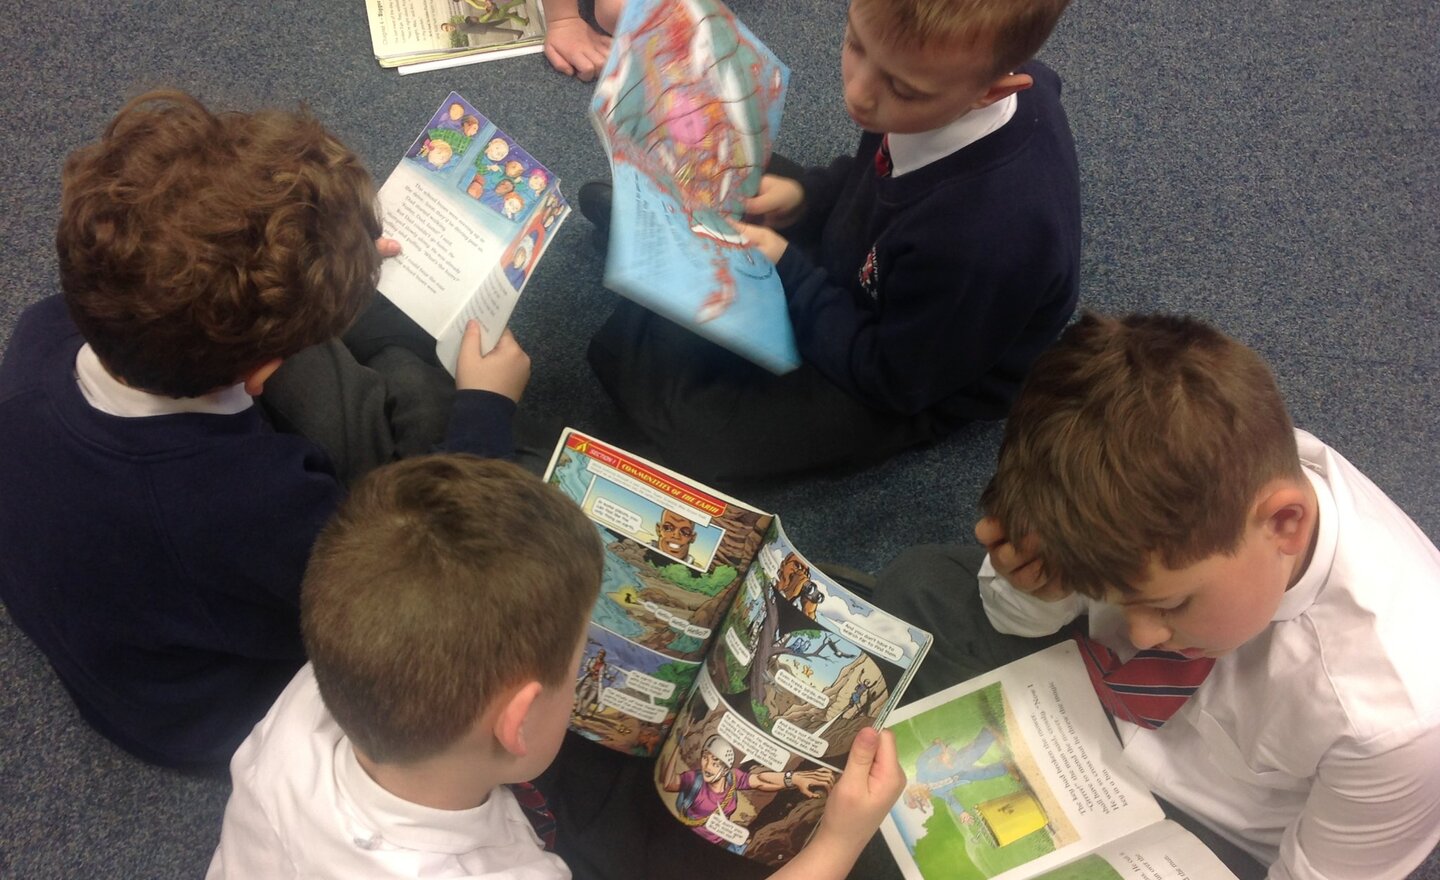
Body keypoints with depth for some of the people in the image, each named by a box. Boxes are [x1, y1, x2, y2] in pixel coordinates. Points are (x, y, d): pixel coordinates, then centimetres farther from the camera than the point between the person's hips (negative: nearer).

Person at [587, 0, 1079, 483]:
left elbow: (891, 380, -25)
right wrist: (803, 195, -12)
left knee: (630, 357, -9)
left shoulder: (986, 239, -44)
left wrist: (786, 274, -25)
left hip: (909, 388, -6)